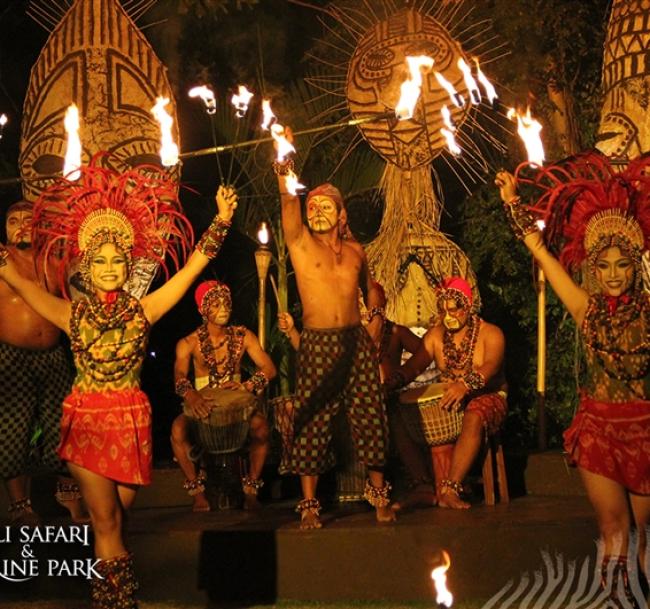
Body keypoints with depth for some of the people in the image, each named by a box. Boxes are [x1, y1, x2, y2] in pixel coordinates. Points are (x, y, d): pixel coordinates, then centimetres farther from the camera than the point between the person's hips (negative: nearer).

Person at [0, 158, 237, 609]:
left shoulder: (142, 311, 1)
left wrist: (222, 220, -8)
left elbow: (193, 267, -2)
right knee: (106, 521, -3)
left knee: (115, 519, 7)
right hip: (86, 418, 0)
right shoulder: (73, 315, 1)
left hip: (132, 419, 1)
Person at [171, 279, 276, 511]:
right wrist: (191, 395, -43)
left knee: (260, 424, -32)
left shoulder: (242, 336, 3)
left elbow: (269, 368, -7)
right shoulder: (189, 343, -3)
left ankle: (251, 487, -13)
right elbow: (180, 375, -20)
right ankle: (197, 489, -15)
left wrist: (247, 385, -28)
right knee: (178, 429, -32)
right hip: (203, 405, -1)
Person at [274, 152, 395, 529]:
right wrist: (285, 181, -35)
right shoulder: (301, 244, 2)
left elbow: (370, 286, 28)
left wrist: (376, 314, 12)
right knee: (312, 422, -2)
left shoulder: (355, 250, 12)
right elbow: (290, 214, -18)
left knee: (370, 416, 3)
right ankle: (309, 504, 4)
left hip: (357, 342, 3)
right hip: (317, 345, -3)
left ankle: (379, 492, 17)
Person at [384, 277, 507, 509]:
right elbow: (413, 366, -4)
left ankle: (450, 489, -40)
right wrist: (390, 382, -26)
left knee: (474, 418, -38)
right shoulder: (435, 335, 9)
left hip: (487, 397, -4)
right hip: (448, 398, 4)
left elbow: (490, 366, -25)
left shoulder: (490, 334, -5)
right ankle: (440, 490, -28)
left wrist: (466, 385, -46)